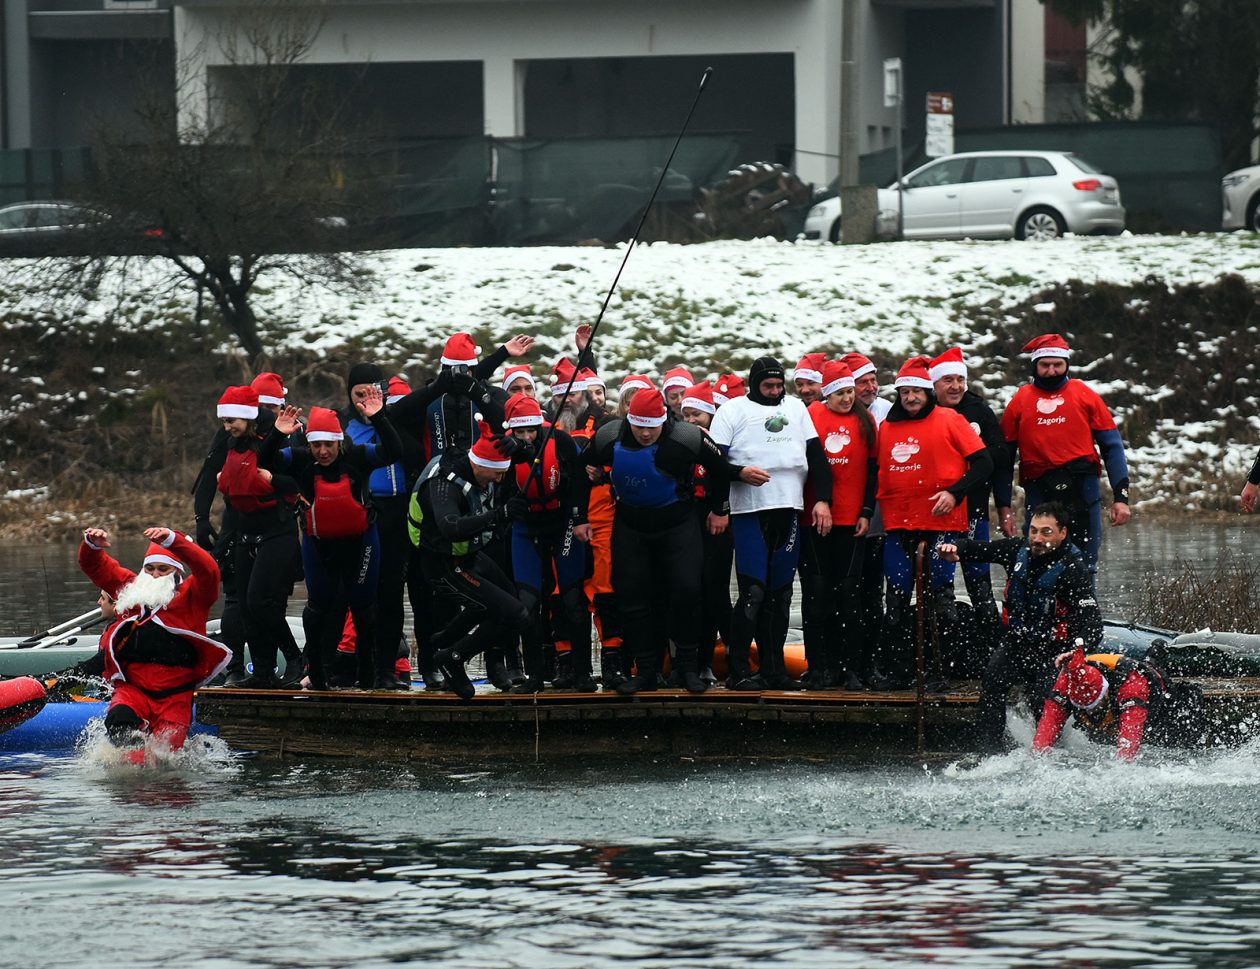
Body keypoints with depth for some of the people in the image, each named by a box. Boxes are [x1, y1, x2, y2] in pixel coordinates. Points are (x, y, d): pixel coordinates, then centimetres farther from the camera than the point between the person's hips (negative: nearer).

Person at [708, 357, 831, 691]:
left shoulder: (796, 408, 17)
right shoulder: (733, 411, 4)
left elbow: (816, 456, 16)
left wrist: (822, 499, 5)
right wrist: (741, 473, -19)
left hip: (790, 511, 5)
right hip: (750, 512, -5)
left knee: (780, 594, 6)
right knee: (753, 593, -11)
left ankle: (773, 669, 11)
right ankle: (737, 670, -8)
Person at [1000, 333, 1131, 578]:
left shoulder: (1085, 396, 7)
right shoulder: (1020, 401, 9)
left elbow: (1112, 446, 7)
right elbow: (1005, 455, 11)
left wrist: (1121, 496, -1)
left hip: (1083, 492, 0)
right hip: (1038, 492, 0)